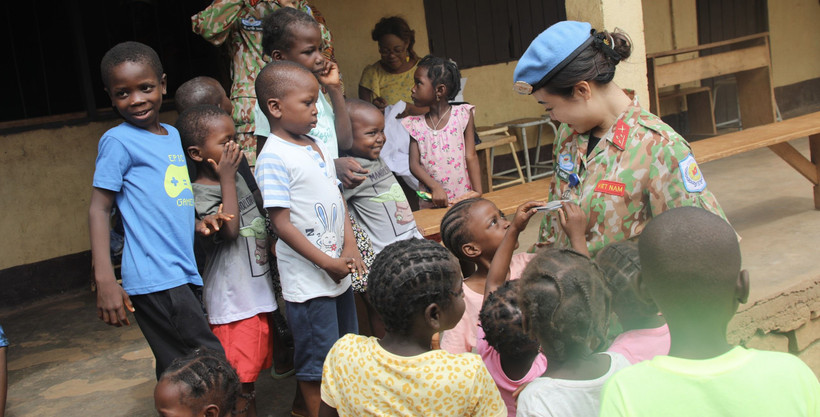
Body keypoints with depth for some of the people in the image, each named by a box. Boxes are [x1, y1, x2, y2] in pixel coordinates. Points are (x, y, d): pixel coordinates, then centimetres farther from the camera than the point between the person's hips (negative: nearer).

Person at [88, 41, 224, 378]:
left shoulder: (174, 135, 16)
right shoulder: (118, 141, -6)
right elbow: (99, 208, -8)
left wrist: (197, 221, 5)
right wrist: (105, 281, -16)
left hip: (184, 274, 7)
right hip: (155, 280, -7)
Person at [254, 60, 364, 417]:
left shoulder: (317, 147, 8)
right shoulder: (274, 158, -17)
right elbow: (281, 224, -19)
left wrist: (350, 248, -1)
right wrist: (328, 262, -17)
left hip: (338, 270, 9)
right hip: (307, 277, -8)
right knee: (317, 360, 3)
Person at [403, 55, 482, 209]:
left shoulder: (463, 114, -2)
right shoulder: (415, 124, 4)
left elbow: (470, 157, -4)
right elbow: (414, 164, -3)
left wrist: (478, 192, -12)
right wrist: (435, 187, -19)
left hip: (463, 198, -2)